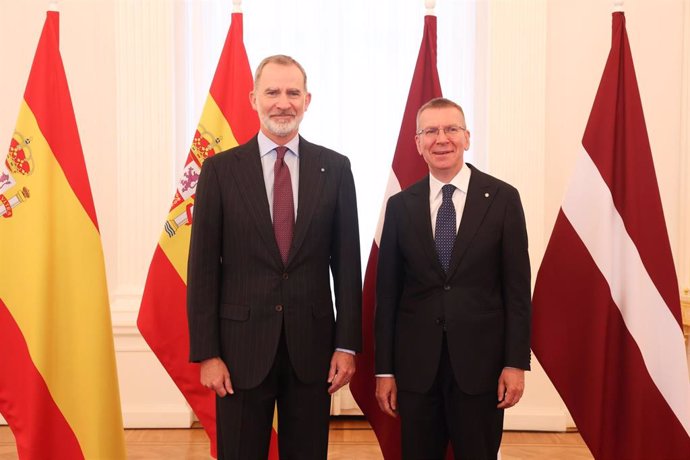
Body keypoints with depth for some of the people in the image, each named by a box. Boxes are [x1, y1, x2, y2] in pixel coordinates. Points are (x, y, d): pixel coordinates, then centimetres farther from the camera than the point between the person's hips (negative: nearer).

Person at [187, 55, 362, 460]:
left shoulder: (335, 168, 2)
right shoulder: (220, 169, -1)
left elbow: (346, 263, 3)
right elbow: (204, 267, -1)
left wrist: (347, 344, -1)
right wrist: (206, 352, -5)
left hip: (312, 345, 1)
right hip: (242, 346, -1)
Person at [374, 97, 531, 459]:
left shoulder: (502, 198, -1)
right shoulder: (400, 206, 3)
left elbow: (516, 287, -2)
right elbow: (387, 293, 3)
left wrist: (516, 362, -6)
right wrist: (384, 369, 1)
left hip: (480, 361, -1)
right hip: (415, 364, 2)